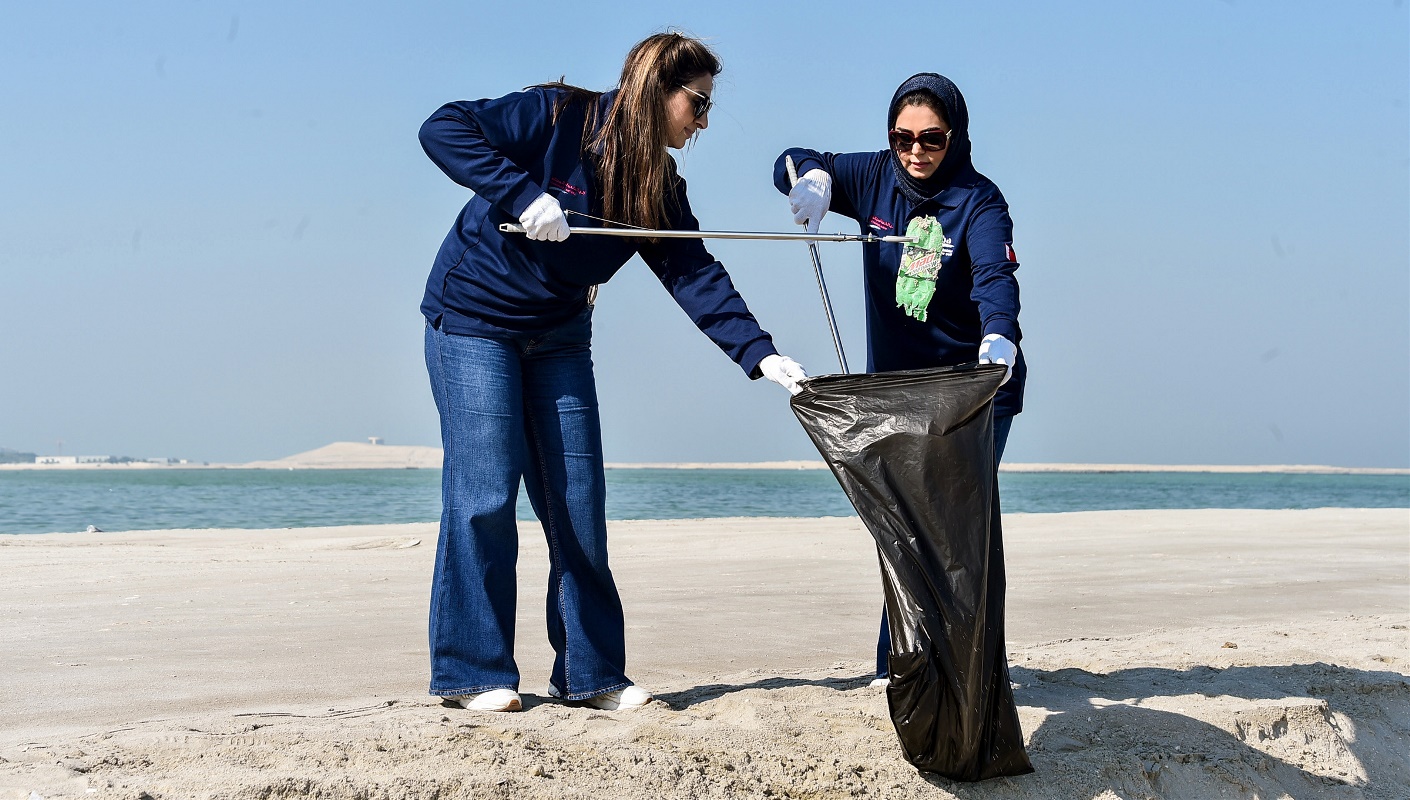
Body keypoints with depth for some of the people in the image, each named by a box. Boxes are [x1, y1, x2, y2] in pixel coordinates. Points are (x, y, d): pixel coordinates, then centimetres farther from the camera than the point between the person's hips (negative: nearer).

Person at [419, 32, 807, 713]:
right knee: (483, 497, -8)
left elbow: (696, 275, -7)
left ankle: (590, 673, 10)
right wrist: (523, 194, -32)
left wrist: (760, 353, -20)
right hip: (474, 319, -6)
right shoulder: (556, 117, -16)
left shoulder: (658, 187, 1)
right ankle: (472, 674, 0)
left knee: (578, 503, 2)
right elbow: (443, 129, -22)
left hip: (559, 337, 6)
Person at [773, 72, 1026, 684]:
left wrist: (999, 335, -51)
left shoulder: (978, 200, -14)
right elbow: (790, 164, 3)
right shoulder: (874, 179, -1)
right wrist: (812, 176, -22)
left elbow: (995, 276, -30)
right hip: (895, 384, 4)